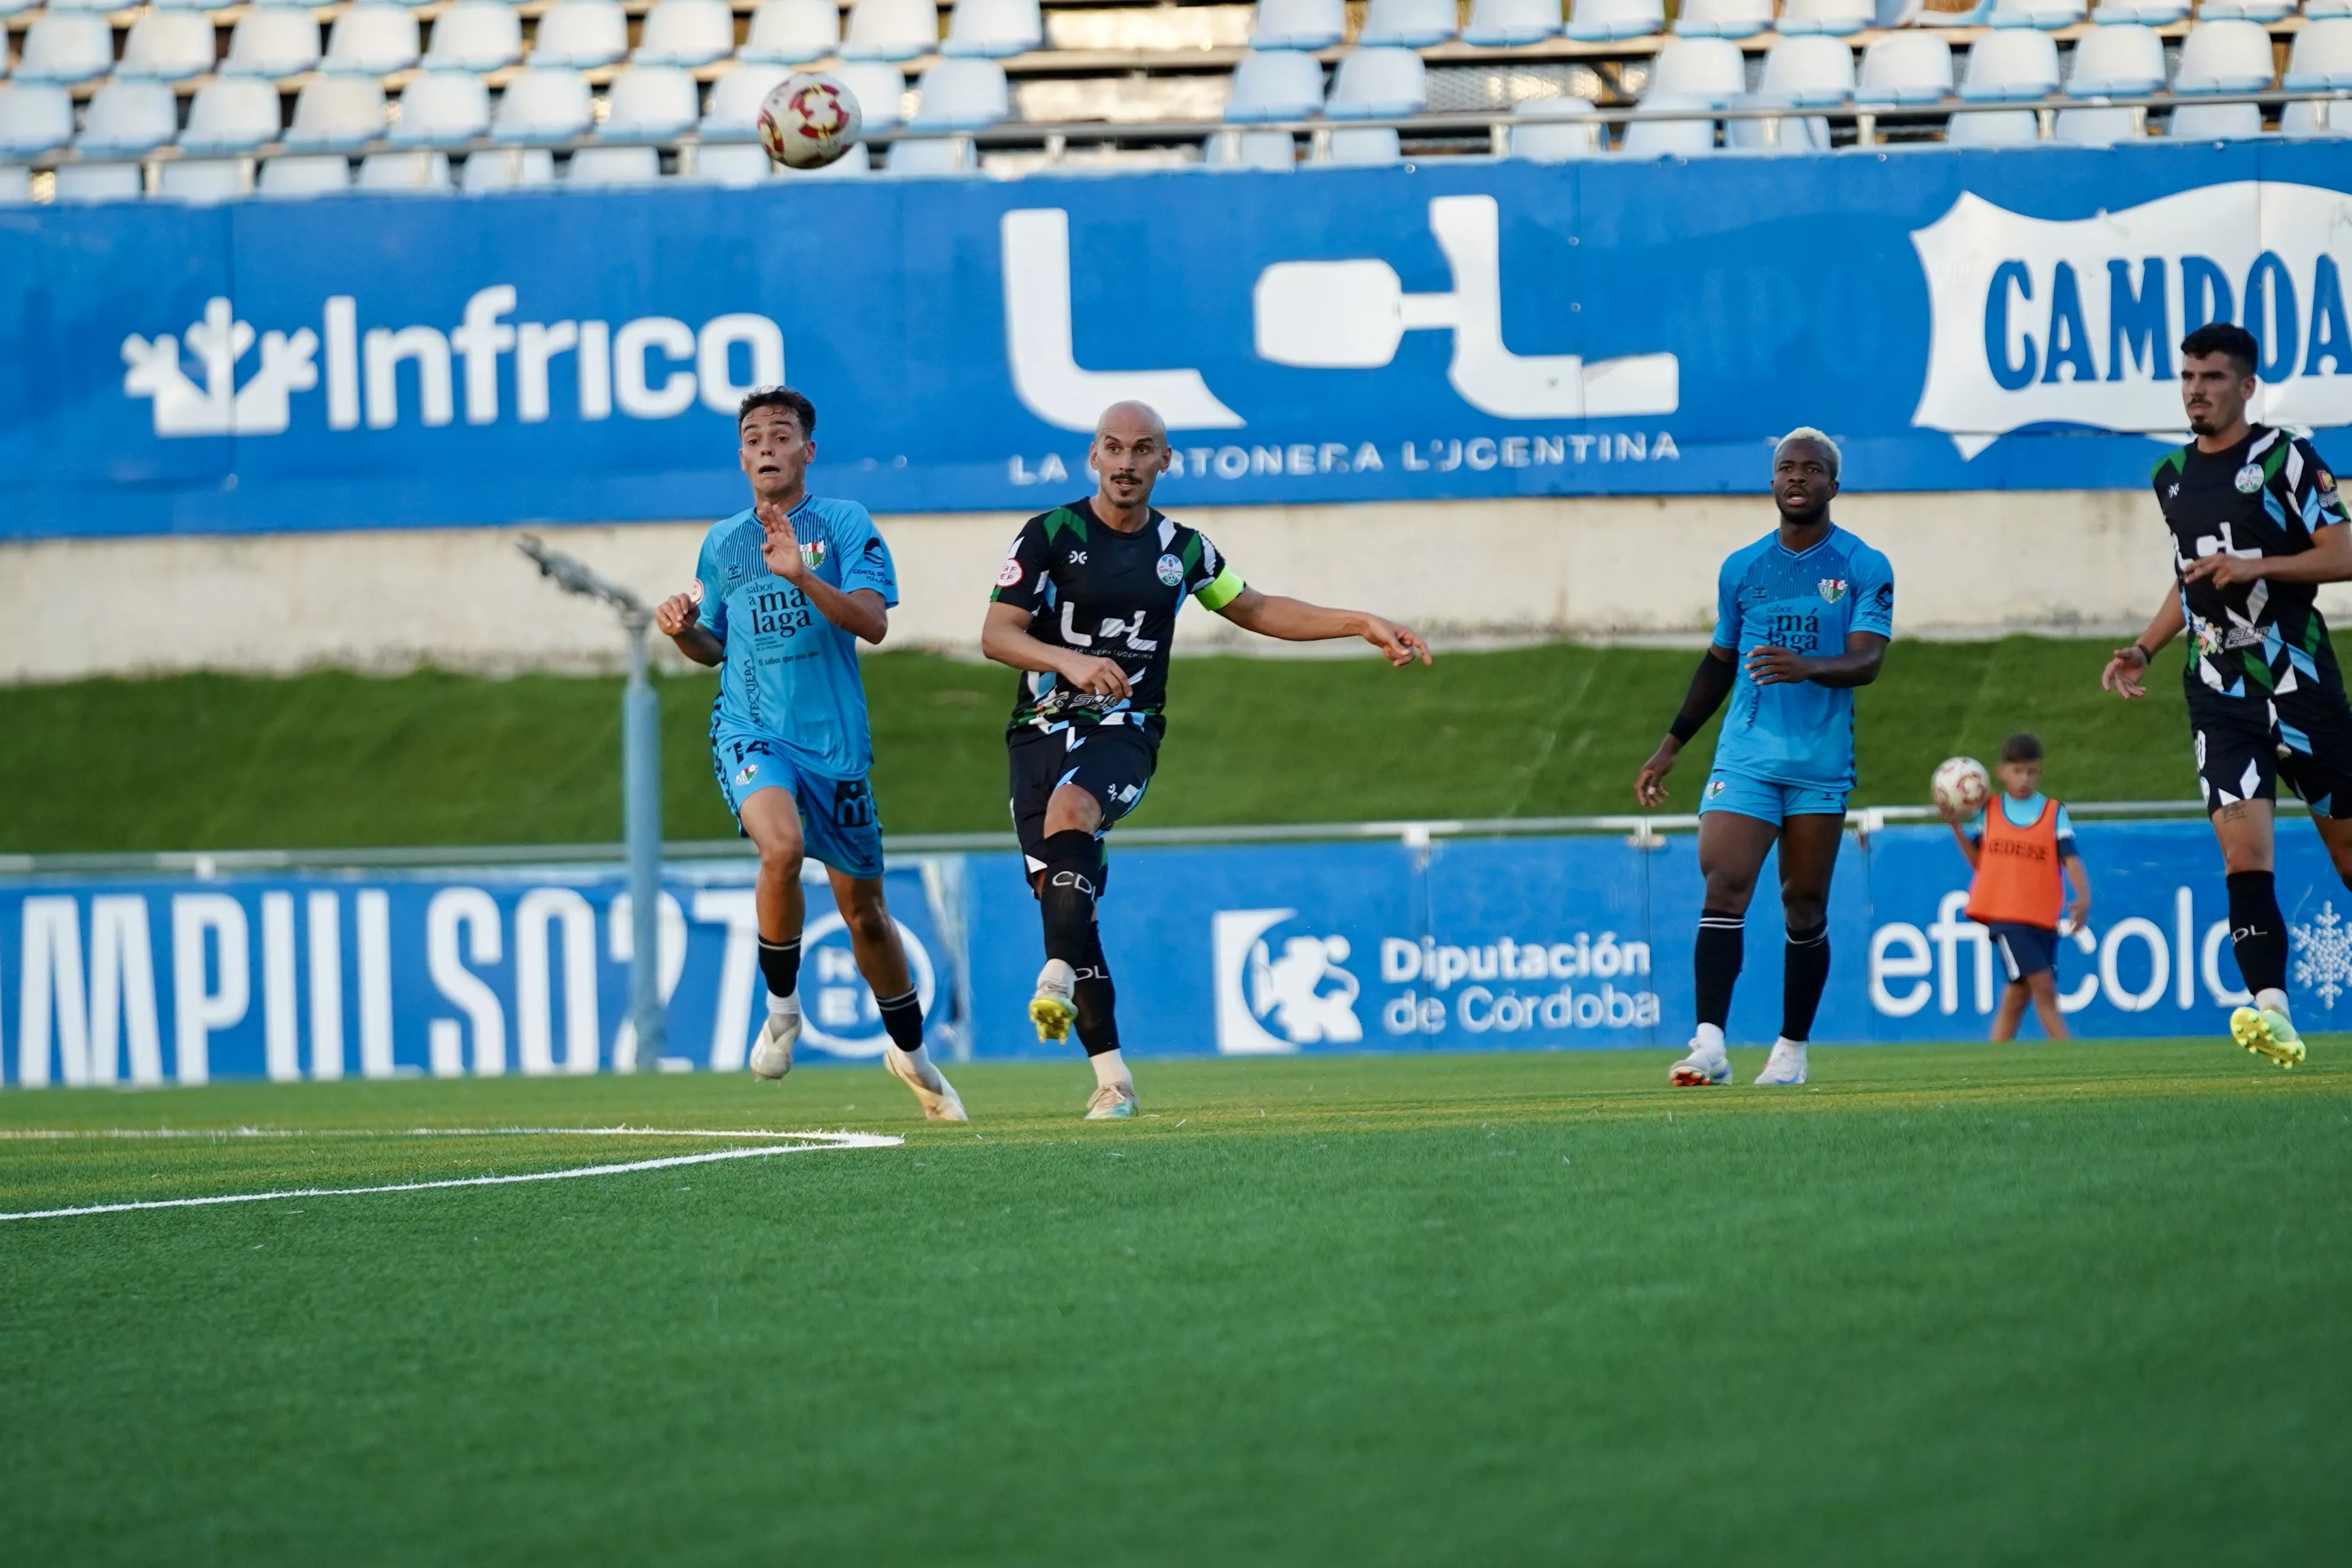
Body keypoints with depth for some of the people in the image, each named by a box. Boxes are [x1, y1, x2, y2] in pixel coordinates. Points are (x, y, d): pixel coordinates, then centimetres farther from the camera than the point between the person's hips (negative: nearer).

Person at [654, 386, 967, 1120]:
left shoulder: (844, 523, 0)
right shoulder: (721, 543, 10)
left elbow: (874, 622, -13)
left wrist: (802, 576, -26)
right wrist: (683, 629, 1)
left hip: (836, 743, 0)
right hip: (751, 732, 0)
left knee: (863, 910, 10)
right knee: (782, 845, -31)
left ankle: (909, 1049, 33)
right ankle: (782, 1007, -11)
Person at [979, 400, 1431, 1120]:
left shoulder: (1182, 549, 11)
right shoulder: (1050, 535, 0)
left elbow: (1253, 609, 26)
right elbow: (996, 634, -8)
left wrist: (1363, 625, 21)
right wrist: (1071, 661, -26)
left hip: (1124, 730, 0)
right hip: (1044, 727, 0)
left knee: (1070, 807, -34)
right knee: (1061, 896, -8)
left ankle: (1059, 978, -45)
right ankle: (1111, 1075, -2)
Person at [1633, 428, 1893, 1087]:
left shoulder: (1865, 569, 1)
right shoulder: (1741, 569, 11)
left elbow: (1866, 662, -10)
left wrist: (1806, 668, -30)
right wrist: (1670, 747, 20)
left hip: (1822, 764, -1)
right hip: (1745, 756, 1)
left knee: (1805, 905, 4)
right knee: (1724, 887, -15)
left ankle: (1792, 1049, 16)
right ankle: (1710, 1045, -23)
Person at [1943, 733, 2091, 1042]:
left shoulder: (2054, 814, 4)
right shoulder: (1989, 811, 8)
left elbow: (2071, 859, -7)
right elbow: (1979, 863, 13)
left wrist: (2083, 897, -23)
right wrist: (1957, 828, 2)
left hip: (2044, 920, 1)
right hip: (2004, 914, -1)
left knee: (2017, 995, 4)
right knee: (2043, 987, -12)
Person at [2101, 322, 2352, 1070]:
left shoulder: (2286, 459, -5)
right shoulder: (2172, 475, 13)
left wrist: (2255, 567, -19)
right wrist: (2144, 648, 15)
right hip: (2219, 693, 4)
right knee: (2244, 848, -15)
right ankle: (2272, 1011, -24)